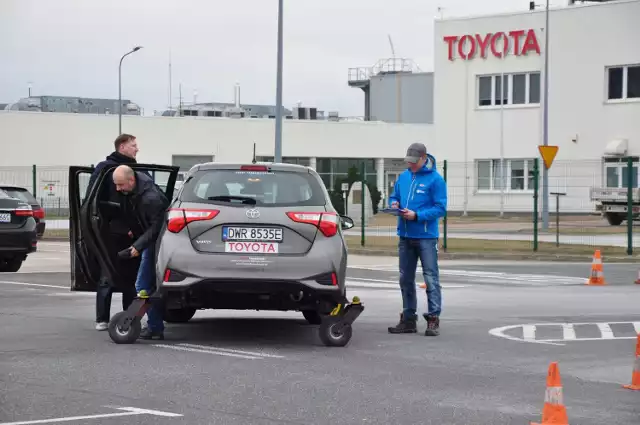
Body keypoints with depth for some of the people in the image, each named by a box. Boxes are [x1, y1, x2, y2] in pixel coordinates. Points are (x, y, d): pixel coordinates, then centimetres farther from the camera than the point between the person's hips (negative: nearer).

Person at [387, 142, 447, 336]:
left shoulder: (435, 179, -8)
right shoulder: (403, 177, 10)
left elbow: (440, 208, -12)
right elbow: (394, 196, 20)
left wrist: (417, 215, -21)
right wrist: (394, 203, -3)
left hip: (426, 236, -6)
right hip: (405, 236, 7)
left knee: (431, 278, -6)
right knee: (405, 278, 11)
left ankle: (433, 319, -3)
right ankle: (408, 318, 19)